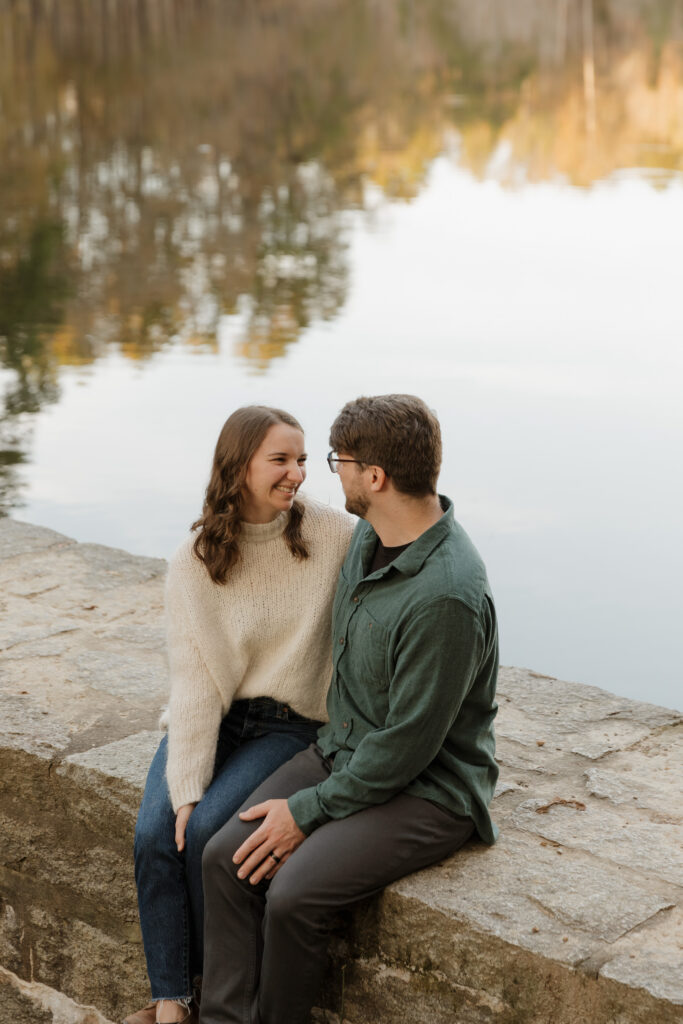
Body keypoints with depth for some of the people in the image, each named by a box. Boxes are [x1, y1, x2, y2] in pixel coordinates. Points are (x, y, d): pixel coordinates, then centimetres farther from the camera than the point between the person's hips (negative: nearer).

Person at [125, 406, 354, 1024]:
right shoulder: (194, 562, -6)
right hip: (212, 718, 2)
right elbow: (195, 681, -8)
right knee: (156, 832, -19)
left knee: (208, 829, -22)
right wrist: (187, 786, -16)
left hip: (290, 724, -2)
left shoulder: (334, 535, -9)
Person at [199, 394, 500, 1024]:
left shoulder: (447, 597, -28)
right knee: (226, 856, -10)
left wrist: (307, 810, -16)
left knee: (294, 894, -25)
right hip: (342, 751, 9)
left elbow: (408, 746, -23)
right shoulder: (370, 535, 2)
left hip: (428, 789, -9)